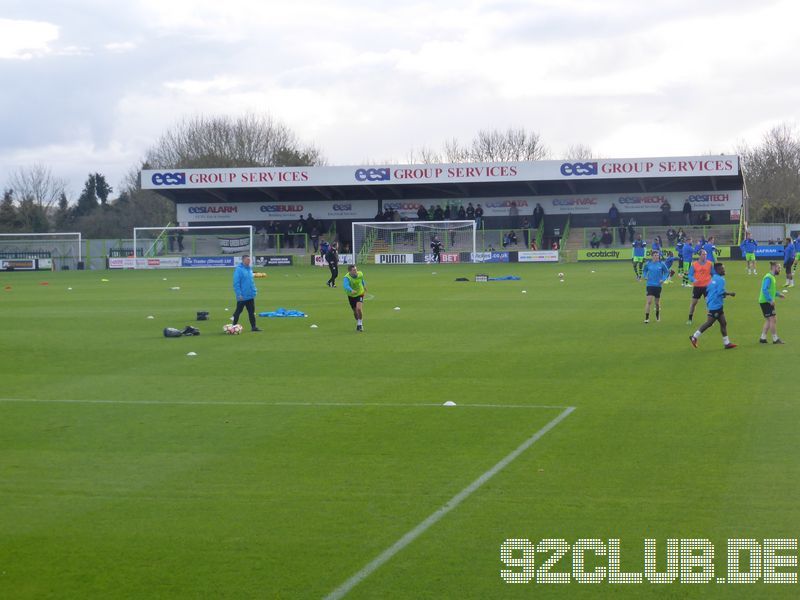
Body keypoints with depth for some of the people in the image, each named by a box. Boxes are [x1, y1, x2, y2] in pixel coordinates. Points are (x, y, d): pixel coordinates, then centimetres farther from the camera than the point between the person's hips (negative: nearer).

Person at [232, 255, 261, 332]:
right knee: (238, 311, 3)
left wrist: (254, 291, 13)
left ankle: (253, 326, 11)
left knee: (252, 312, 7)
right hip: (242, 297, -7)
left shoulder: (250, 269, 10)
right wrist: (239, 294, -20)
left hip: (250, 296, 7)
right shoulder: (238, 270, -13)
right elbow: (236, 283, -16)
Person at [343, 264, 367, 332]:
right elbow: (346, 285, -50)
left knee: (359, 308, -21)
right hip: (351, 296, 0)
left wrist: (364, 286, 27)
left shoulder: (360, 274, -17)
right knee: (355, 311, 10)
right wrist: (351, 290, -70)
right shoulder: (347, 278, -29)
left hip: (360, 294, 0)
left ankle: (360, 324, -1)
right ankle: (358, 323, 40)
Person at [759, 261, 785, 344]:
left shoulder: (772, 277, 15)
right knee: (773, 319, -7)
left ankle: (762, 338, 15)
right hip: (766, 302, -10)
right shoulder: (768, 277, -16)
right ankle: (775, 339, -1)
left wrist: (778, 294, 15)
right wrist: (771, 300, -26)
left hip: (768, 302, 10)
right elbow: (765, 290, -24)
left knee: (768, 320, 12)